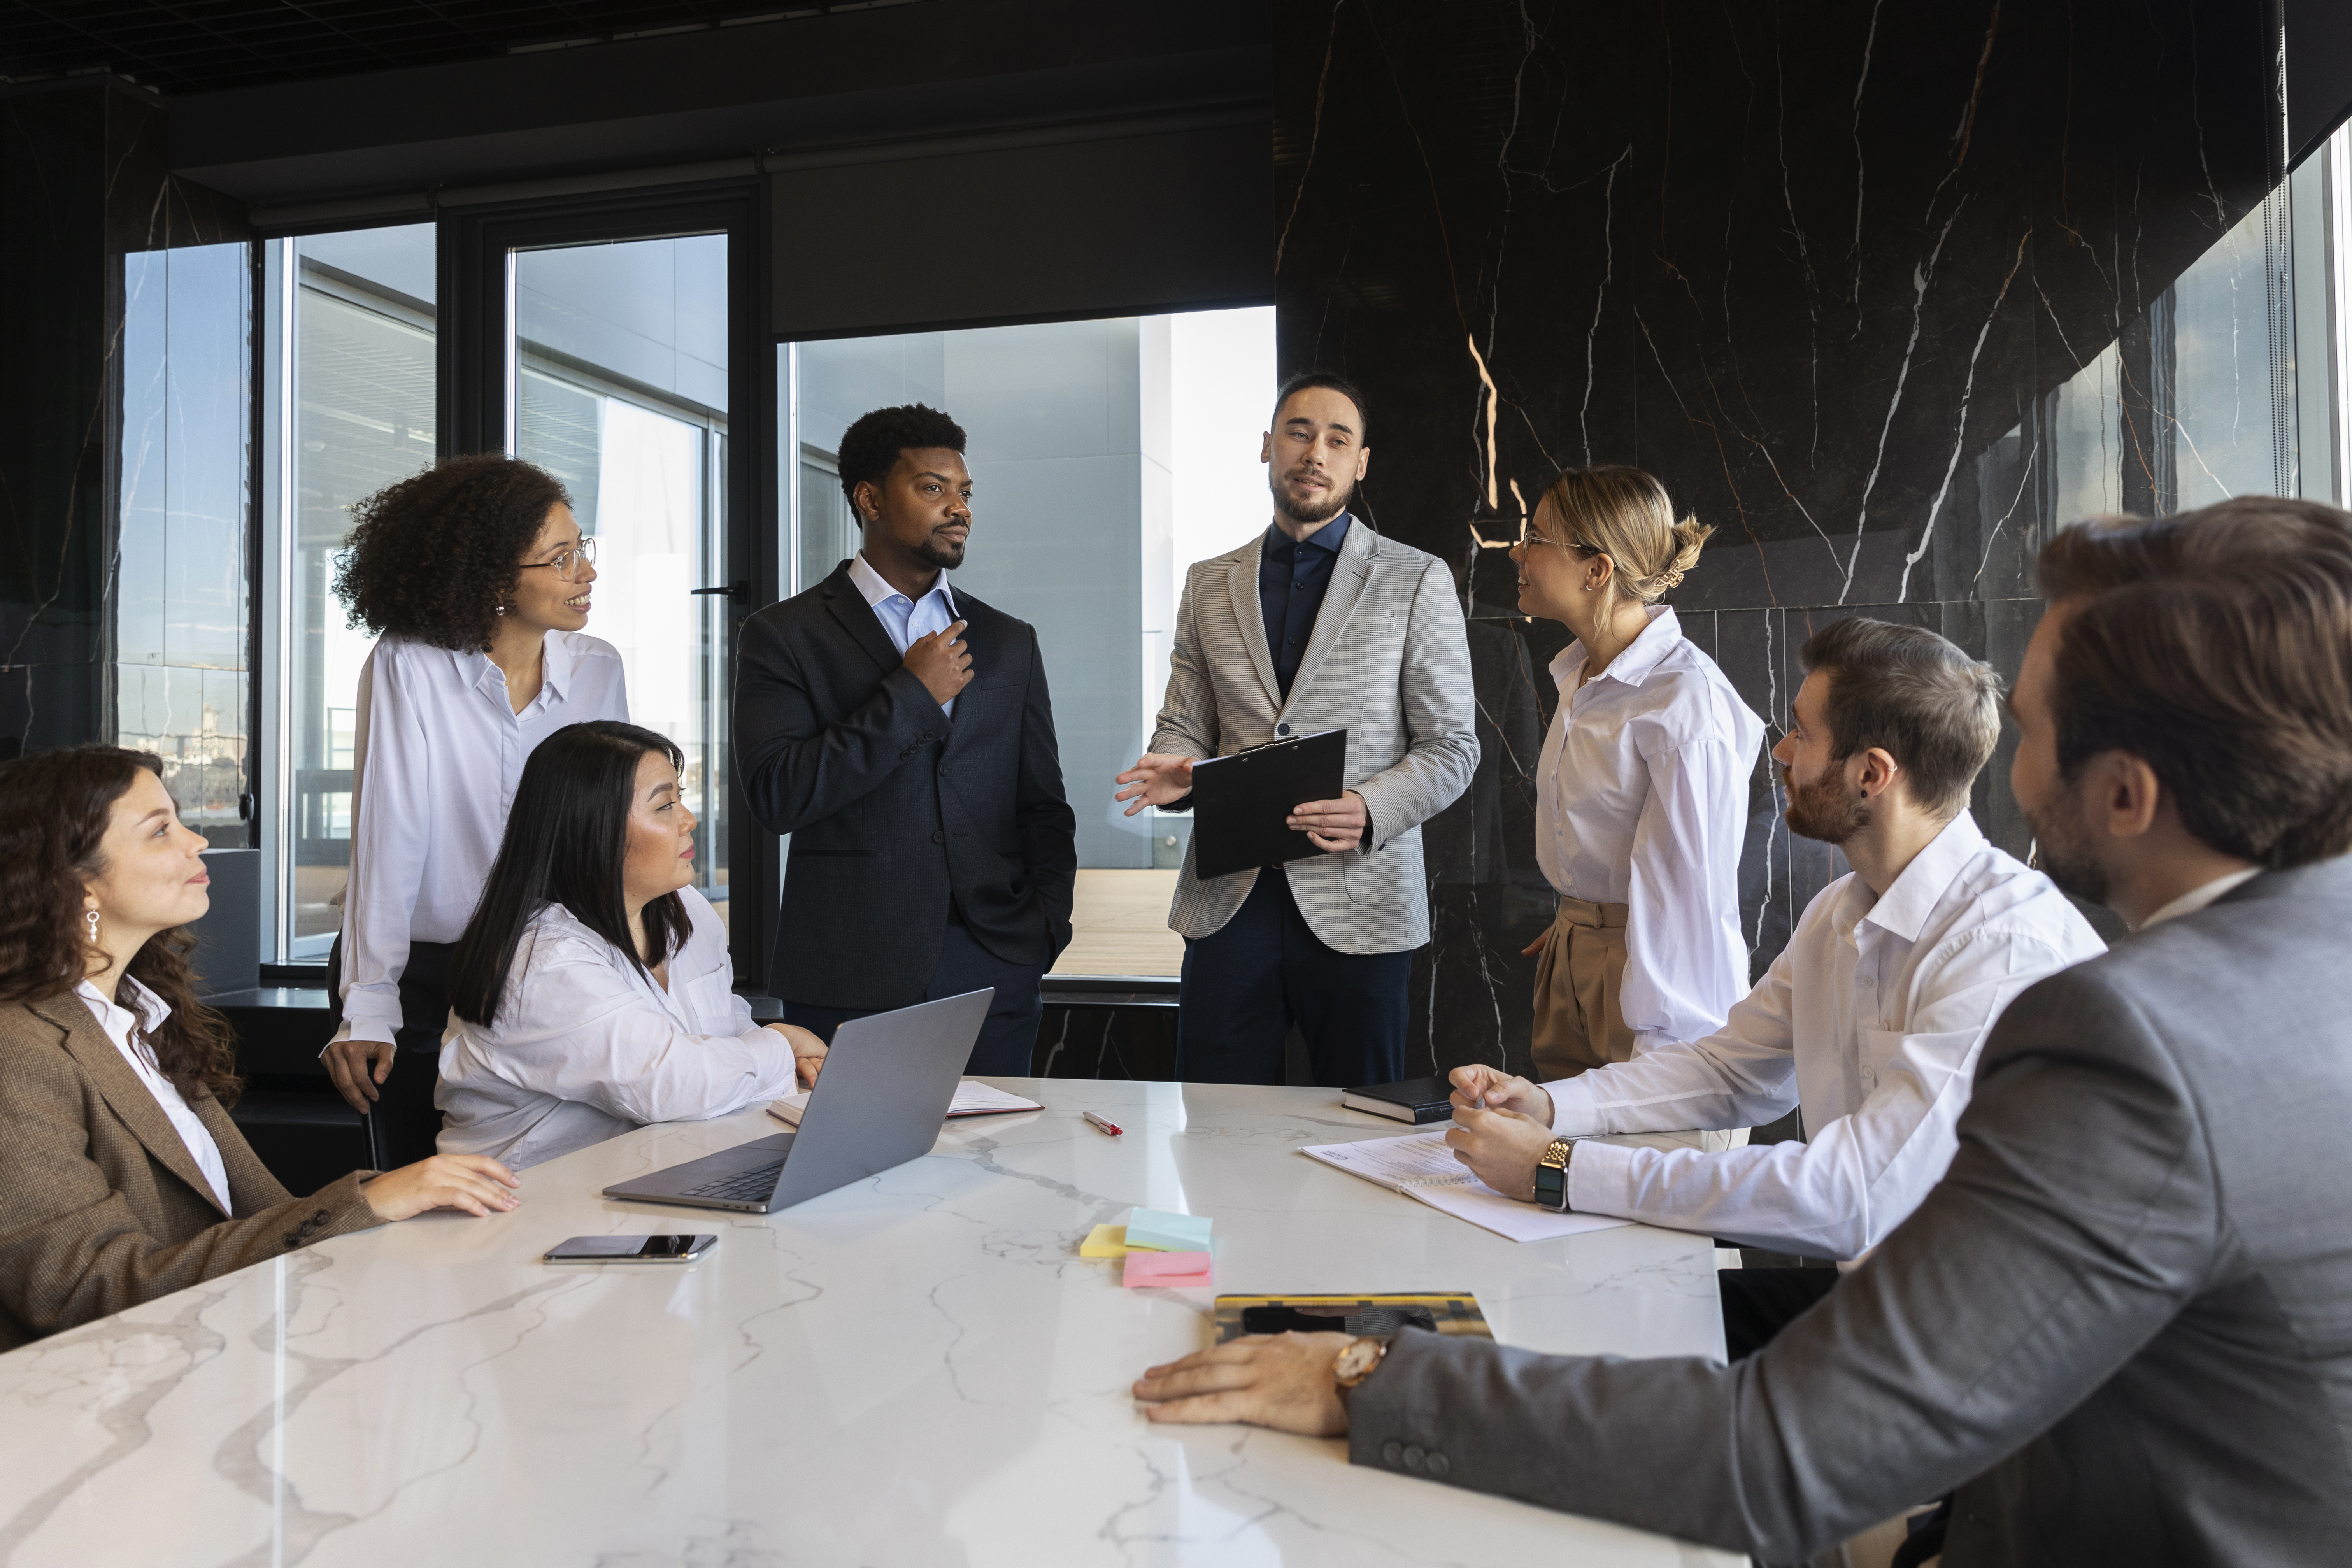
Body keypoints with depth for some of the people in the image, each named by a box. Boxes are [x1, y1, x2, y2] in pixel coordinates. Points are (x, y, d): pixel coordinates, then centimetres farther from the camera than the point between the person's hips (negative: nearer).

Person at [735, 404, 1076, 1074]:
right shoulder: (784, 635, 2)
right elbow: (777, 797, -11)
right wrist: (912, 696, -11)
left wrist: (1048, 919, -1)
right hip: (852, 979, -3)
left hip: (995, 969, 3)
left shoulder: (1010, 642, 15)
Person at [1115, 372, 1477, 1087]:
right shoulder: (1208, 584, 13)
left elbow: (1451, 746, 1)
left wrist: (1371, 810, -17)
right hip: (1229, 898, 3)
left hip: (1359, 901, -2)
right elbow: (1184, 725, 15)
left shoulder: (1417, 581, 3)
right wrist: (1173, 769, -9)